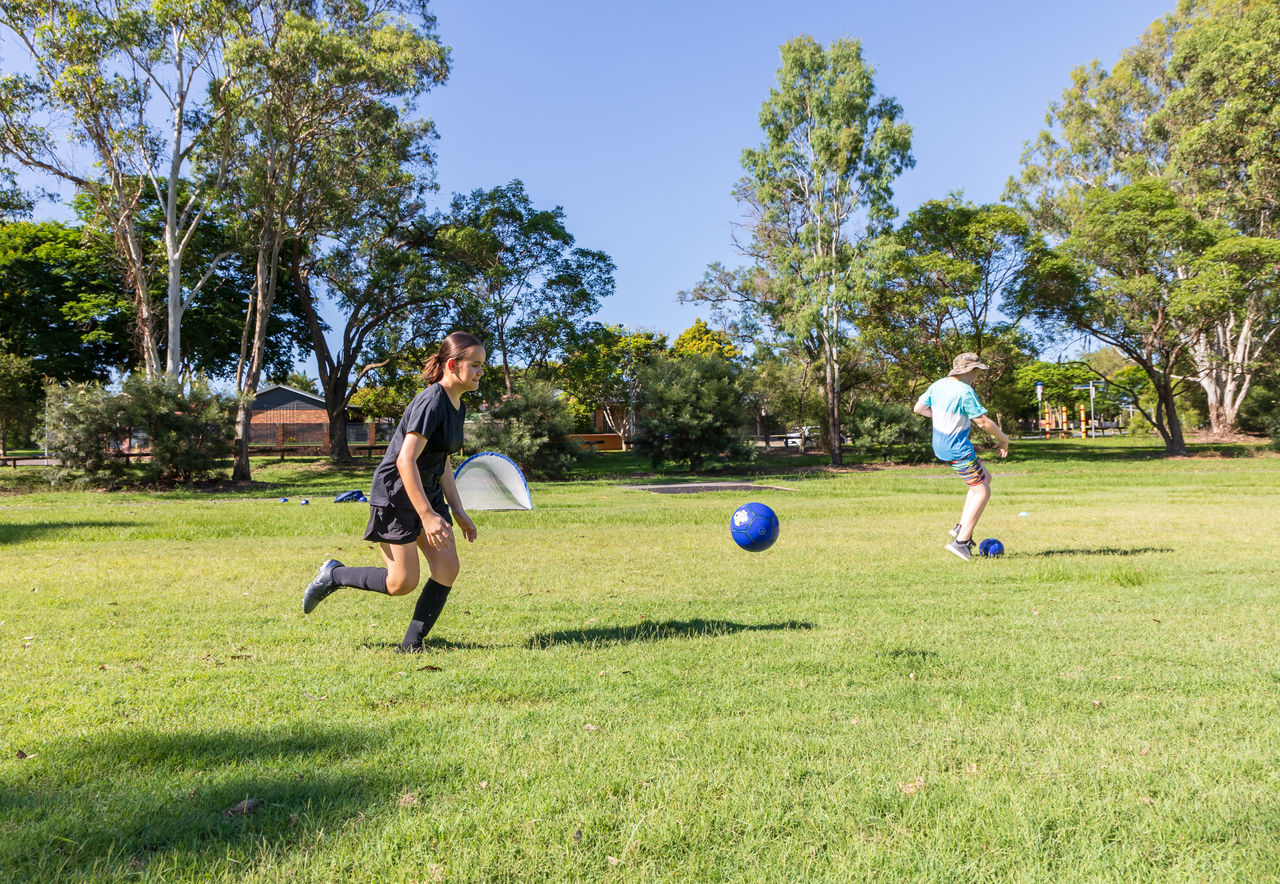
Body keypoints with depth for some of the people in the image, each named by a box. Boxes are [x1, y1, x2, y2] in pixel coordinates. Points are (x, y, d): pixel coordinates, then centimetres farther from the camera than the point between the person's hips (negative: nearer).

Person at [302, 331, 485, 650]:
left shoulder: (458, 406, 7)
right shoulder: (431, 402, -22)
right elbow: (405, 461, -28)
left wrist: (457, 511, 12)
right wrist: (428, 516, -29)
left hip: (428, 491, 9)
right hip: (395, 495, -9)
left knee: (447, 567, -3)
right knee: (402, 583, -4)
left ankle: (412, 644, 9)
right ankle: (333, 575, 19)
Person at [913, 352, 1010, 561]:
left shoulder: (937, 385, 5)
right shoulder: (965, 392, -20)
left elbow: (918, 408, 15)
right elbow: (983, 422, -19)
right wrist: (1003, 439, -4)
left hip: (940, 447, 9)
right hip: (958, 450, -9)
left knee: (985, 478, 22)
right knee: (982, 492, 1)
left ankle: (962, 527, 18)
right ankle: (961, 542, -1)